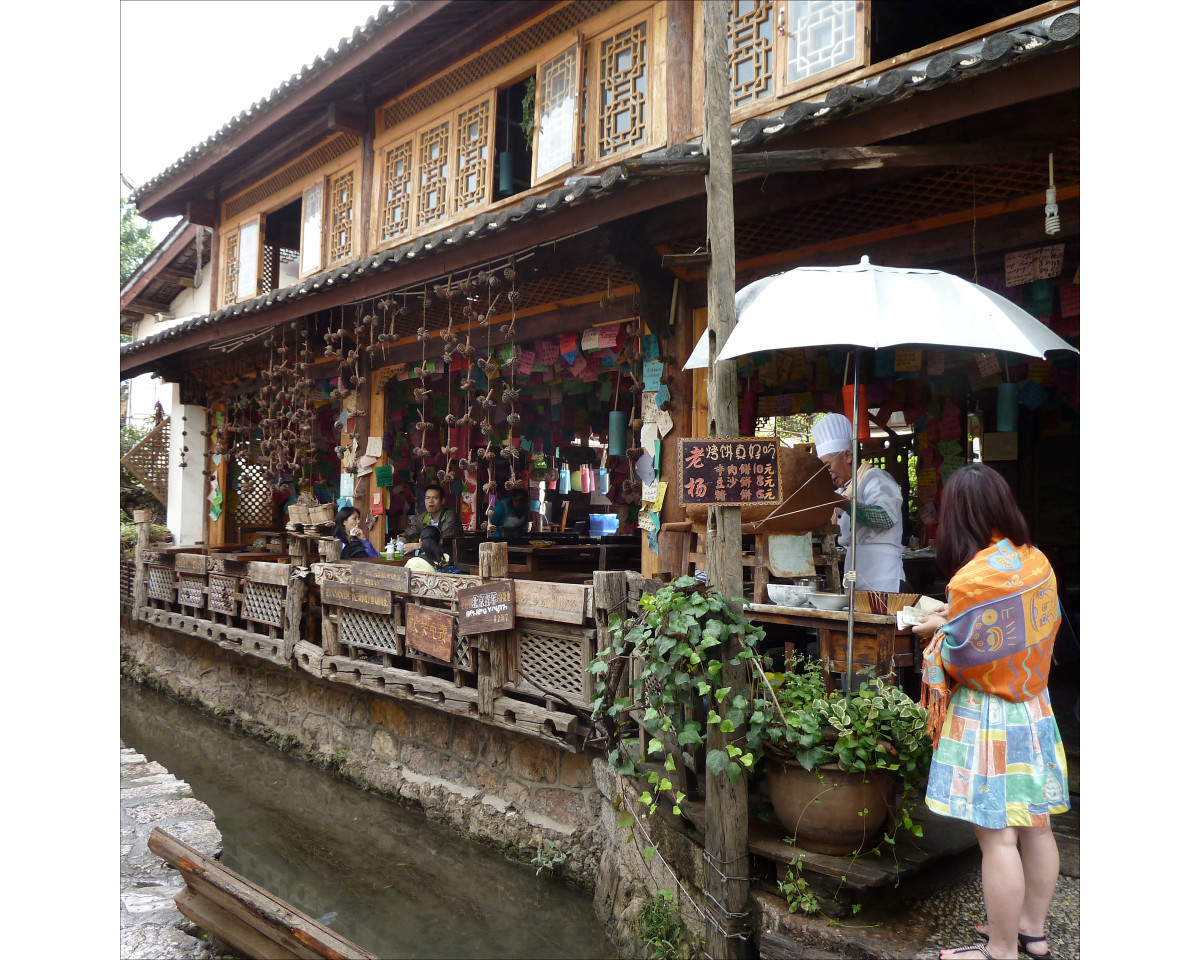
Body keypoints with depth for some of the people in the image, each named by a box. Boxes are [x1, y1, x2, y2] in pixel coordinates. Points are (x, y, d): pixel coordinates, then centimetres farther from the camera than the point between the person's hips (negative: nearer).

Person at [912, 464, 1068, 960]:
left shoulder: (972, 579, -22)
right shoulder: (1037, 564, 1)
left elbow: (958, 658, -15)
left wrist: (938, 630, 4)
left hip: (987, 718, -8)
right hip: (1033, 709, 8)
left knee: (996, 837, 2)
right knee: (1034, 826, 17)